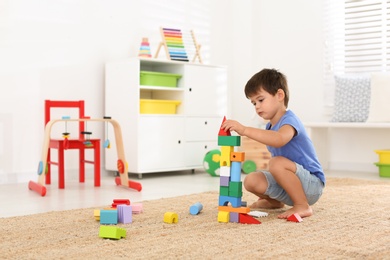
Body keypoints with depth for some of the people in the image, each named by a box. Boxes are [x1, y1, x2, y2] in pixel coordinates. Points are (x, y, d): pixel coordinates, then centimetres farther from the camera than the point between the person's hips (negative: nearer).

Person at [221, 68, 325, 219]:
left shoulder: (289, 120, -18)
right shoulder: (270, 127, 10)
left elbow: (279, 140, -42)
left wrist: (244, 130, -48)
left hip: (312, 184, -8)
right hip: (287, 185, 8)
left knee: (277, 163, -33)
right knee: (251, 181, -11)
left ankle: (303, 206, -17)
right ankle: (274, 201, 20)